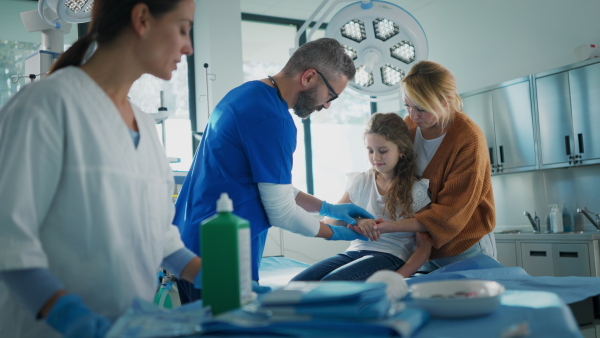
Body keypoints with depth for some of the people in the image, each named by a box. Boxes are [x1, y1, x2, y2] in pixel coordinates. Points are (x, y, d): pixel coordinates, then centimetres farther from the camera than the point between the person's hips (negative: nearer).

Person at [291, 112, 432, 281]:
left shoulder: (416, 190, 3)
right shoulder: (360, 182, 14)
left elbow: (424, 247, -2)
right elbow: (331, 222, 7)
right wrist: (356, 221, -16)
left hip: (391, 256, -4)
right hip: (354, 252, 4)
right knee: (296, 284, -24)